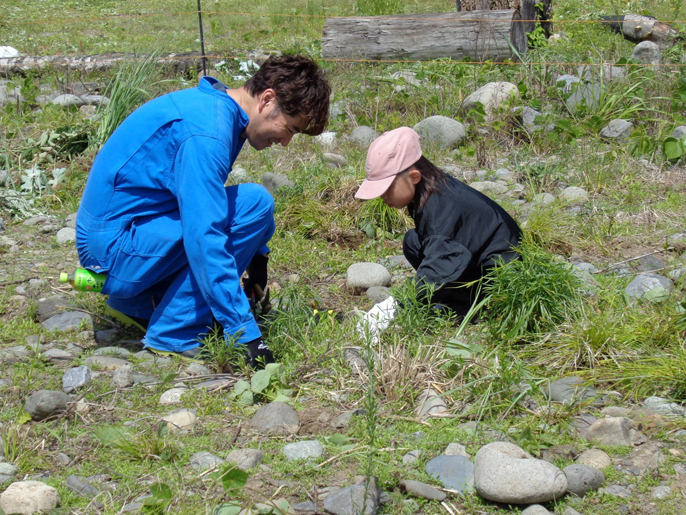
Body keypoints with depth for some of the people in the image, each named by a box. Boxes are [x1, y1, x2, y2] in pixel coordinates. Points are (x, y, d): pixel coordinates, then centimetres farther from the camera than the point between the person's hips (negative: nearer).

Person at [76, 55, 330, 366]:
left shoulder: (213, 105, 7)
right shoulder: (207, 132, -24)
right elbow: (205, 240, -30)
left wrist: (257, 253, 20)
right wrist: (246, 335, -29)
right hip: (115, 250, -10)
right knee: (254, 204, -18)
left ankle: (138, 303, 16)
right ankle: (175, 336, -14)